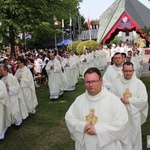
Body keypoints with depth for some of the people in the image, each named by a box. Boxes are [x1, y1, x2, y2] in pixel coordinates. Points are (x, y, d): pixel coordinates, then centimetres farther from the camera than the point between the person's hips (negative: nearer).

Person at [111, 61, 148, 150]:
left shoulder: (139, 83, -6)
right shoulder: (116, 83, -2)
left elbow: (143, 100, -9)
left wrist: (129, 100, -13)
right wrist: (120, 100, -19)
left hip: (134, 114, -1)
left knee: (134, 134, 10)